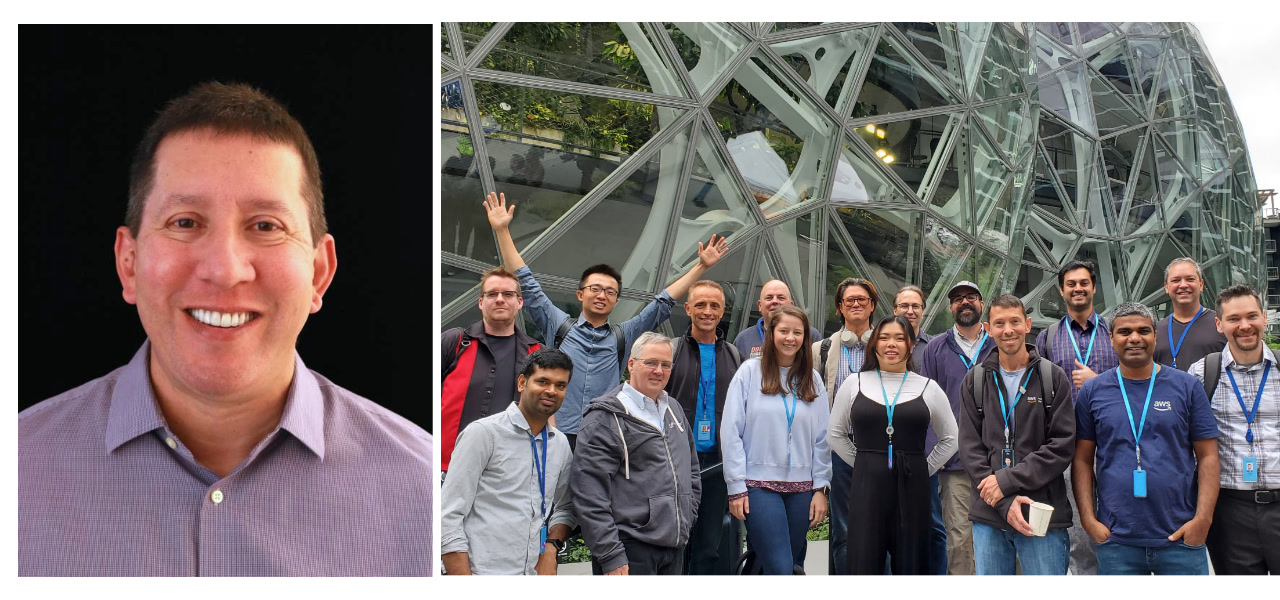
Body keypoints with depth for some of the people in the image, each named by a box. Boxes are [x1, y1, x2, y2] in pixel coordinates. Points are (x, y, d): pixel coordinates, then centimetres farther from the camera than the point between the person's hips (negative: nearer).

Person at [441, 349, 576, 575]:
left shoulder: (561, 444, 11)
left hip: (535, 573, 5)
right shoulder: (483, 432, -7)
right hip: (485, 571, -5)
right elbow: (449, 515, -11)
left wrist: (550, 548, 2)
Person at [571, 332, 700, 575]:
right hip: (630, 550, -7)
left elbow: (691, 471, 28)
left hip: (674, 547, 7)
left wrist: (686, 522, 16)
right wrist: (610, 557, -18)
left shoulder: (673, 409, 16)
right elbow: (589, 494, -15)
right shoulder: (606, 418, -9)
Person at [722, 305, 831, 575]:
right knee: (780, 568, -13)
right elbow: (731, 431, -5)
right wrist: (736, 487, -8)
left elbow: (822, 438, 9)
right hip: (760, 484, -4)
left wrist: (821, 487, 4)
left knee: (793, 565, 9)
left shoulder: (812, 379, 9)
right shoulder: (750, 371, -3)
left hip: (801, 486, 4)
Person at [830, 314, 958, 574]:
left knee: (910, 564, 7)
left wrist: (923, 469, 8)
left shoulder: (928, 387, 5)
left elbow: (950, 438, 14)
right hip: (866, 487, 0)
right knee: (864, 564, 1)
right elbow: (836, 433, 13)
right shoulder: (855, 383, 6)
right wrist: (865, 464, 8)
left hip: (912, 487, 0)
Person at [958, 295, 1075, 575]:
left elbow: (1062, 445, -5)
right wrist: (1006, 502, -11)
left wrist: (1007, 480, -13)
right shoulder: (975, 381, 8)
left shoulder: (1054, 377, 3)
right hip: (988, 518, 2)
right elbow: (970, 447, 1)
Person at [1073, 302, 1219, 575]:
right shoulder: (1092, 391, 6)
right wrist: (1088, 519, -3)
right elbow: (1082, 460, 6)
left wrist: (1203, 518, -7)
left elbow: (1207, 456, 4)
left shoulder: (1186, 386, 5)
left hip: (1181, 538, 0)